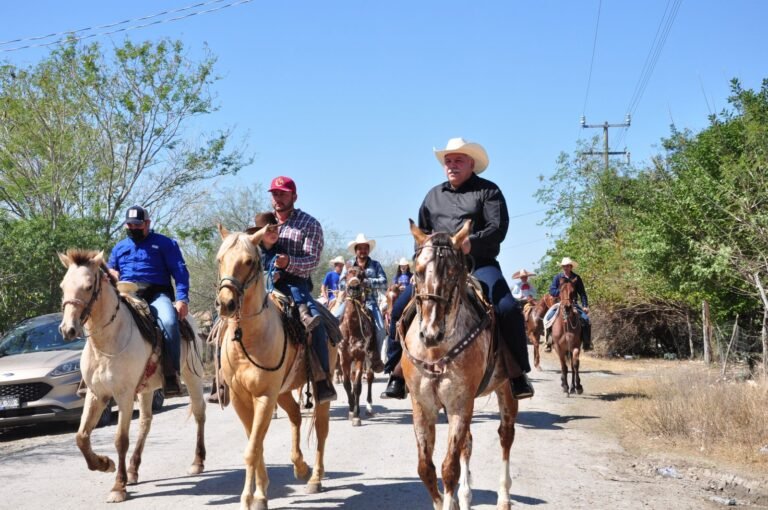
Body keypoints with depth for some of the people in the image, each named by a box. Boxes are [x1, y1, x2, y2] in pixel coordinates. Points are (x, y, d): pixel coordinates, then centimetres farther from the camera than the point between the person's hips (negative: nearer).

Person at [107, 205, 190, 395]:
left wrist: (182, 299, -13)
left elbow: (180, 271, 2)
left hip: (157, 295, -4)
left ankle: (172, 374, -29)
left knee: (169, 322, -36)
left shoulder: (164, 243, 12)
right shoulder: (119, 248, 26)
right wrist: (110, 274, 5)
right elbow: (110, 271, 32)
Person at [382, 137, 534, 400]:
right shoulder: (434, 195, 17)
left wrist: (472, 243, -26)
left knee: (508, 309, -26)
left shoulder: (488, 190, 2)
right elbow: (421, 231, 24)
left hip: (479, 265, -4)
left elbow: (498, 228, -10)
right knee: (400, 307, -12)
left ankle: (518, 375, -10)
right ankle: (397, 374, -3)